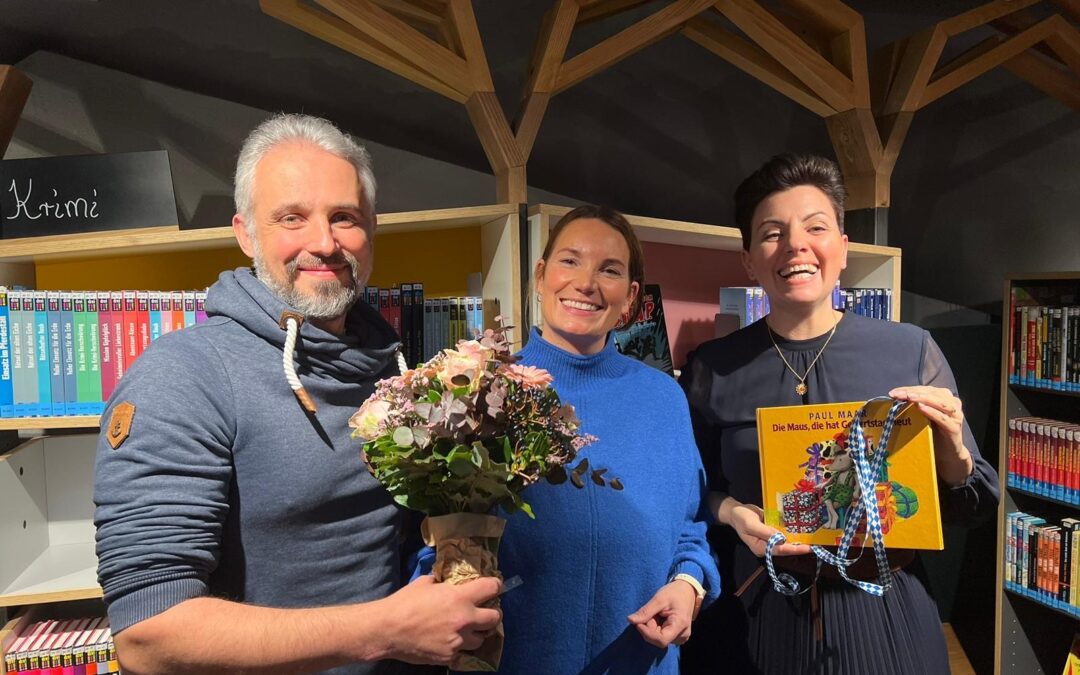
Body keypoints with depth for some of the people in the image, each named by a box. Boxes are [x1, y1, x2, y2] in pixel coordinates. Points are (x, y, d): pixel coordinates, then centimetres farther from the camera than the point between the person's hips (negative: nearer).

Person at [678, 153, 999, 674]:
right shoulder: (711, 370, -7)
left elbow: (971, 509, 1)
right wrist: (730, 510, -17)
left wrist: (952, 454, -19)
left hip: (886, 620, 1)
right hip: (759, 623, 0)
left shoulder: (911, 351, -6)